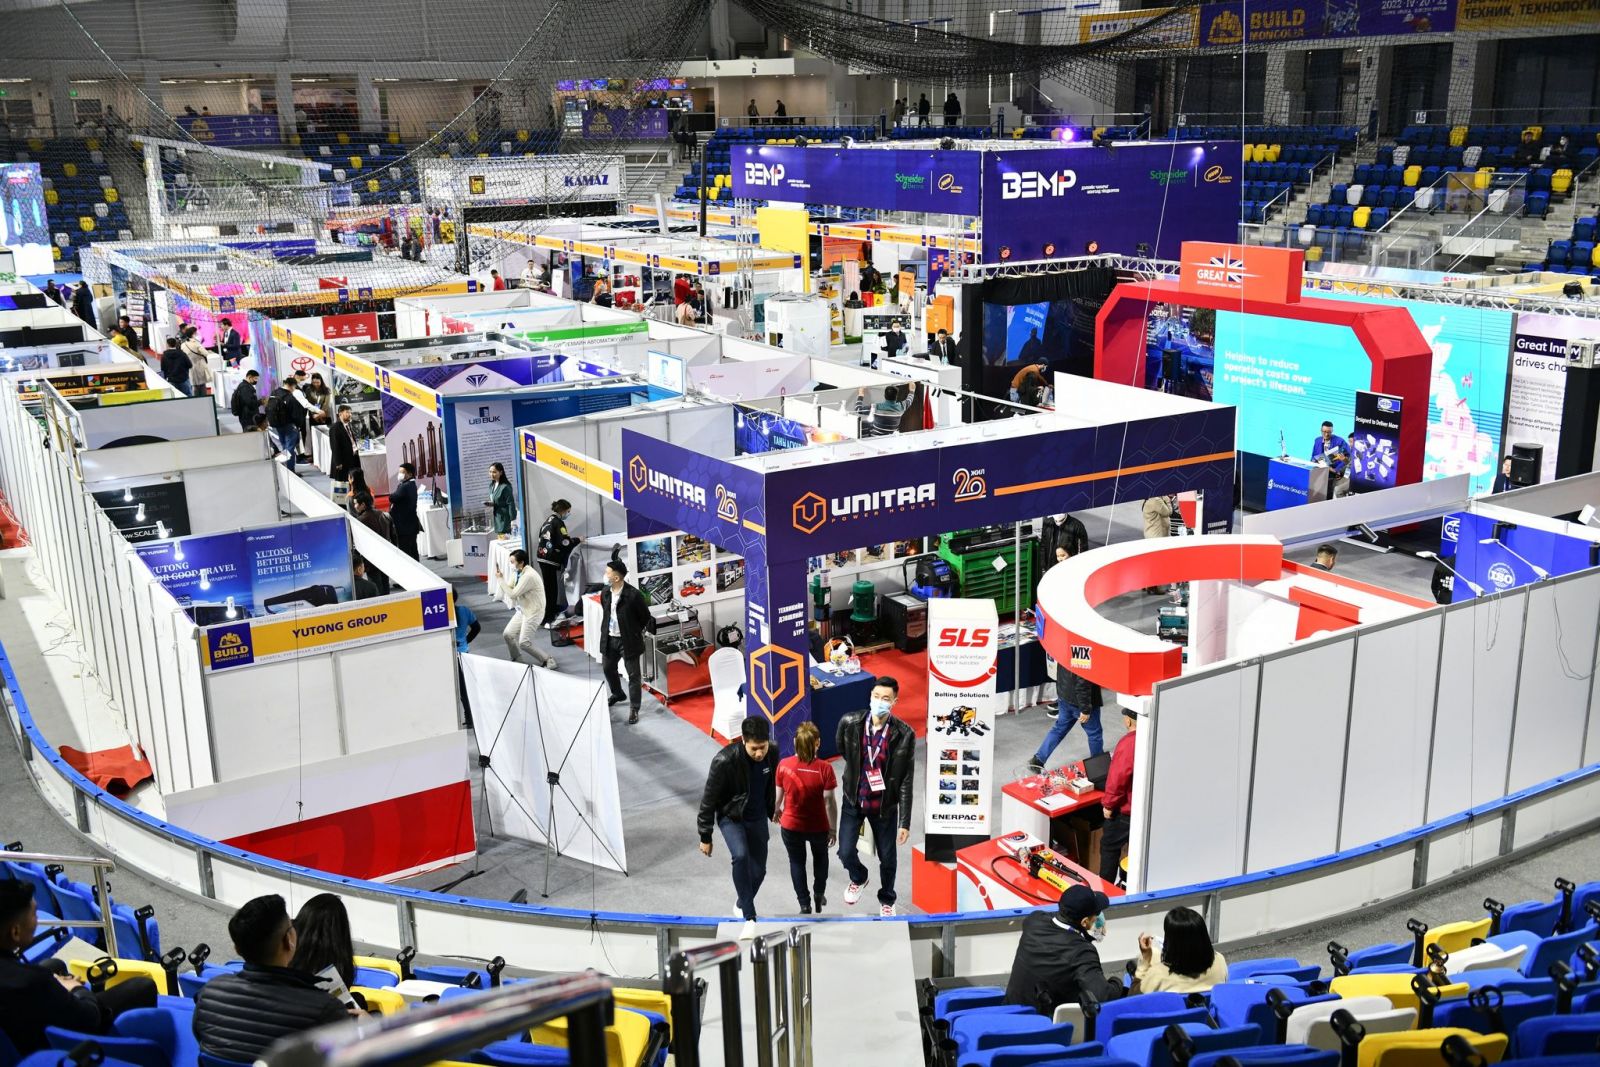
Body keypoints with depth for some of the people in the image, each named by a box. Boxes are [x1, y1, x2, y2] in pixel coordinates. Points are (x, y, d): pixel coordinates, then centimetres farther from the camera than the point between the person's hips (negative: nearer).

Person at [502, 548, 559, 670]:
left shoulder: (529, 576, -28)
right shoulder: (517, 572, 2)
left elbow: (513, 594, -26)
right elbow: (510, 589, 8)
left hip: (532, 612, -9)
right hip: (522, 610, 9)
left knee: (524, 643, -10)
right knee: (508, 634, 5)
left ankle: (549, 661, 3)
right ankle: (517, 660, 24)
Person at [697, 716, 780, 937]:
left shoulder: (772, 753, -15)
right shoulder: (724, 761, -30)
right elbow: (709, 799, -19)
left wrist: (772, 811, 22)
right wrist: (705, 837, -12)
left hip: (757, 819, 4)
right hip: (730, 817, -4)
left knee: (758, 870, 8)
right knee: (741, 856, -29)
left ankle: (742, 906, 38)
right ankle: (749, 918, -22)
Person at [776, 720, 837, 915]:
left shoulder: (784, 766, -17)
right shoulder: (824, 768, -22)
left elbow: (778, 796, -5)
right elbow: (830, 803, -17)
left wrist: (776, 811, 17)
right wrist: (833, 829, -3)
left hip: (790, 825, 1)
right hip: (818, 826, -1)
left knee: (797, 862, 24)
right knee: (820, 856, 31)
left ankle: (805, 904, 29)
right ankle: (819, 893, 37)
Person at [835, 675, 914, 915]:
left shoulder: (904, 735, -19)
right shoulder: (849, 723, -16)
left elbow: (906, 781, -13)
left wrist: (905, 822, -11)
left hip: (885, 805, -1)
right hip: (854, 801, 1)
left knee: (888, 858, 12)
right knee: (846, 852, 0)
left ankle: (886, 899, 42)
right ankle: (858, 878, 37)